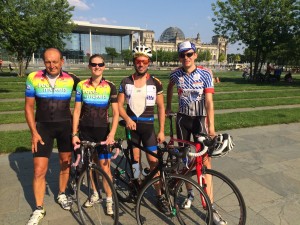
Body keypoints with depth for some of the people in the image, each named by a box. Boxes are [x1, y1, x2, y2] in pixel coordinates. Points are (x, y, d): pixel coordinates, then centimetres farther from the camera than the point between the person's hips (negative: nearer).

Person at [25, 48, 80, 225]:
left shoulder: (71, 79, -6)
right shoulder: (33, 78, -7)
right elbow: (29, 107, -1)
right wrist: (34, 132, -7)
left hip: (65, 126, 1)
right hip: (43, 127, -1)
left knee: (65, 164, 13)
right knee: (39, 171, -1)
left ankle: (62, 195, 37)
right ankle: (39, 209, 17)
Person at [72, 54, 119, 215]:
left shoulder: (110, 86, -5)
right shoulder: (82, 85, -1)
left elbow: (116, 113, -6)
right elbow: (77, 111, 2)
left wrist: (112, 133, -18)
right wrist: (74, 133, -3)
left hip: (102, 130, -2)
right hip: (85, 130, 2)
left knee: (105, 166, -2)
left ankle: (109, 200, 16)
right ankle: (95, 194, 34)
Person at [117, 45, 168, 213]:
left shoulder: (155, 82, -3)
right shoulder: (126, 82, 1)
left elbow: (161, 107, -1)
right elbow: (120, 105, 2)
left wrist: (162, 130, -5)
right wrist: (127, 119, -17)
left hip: (148, 125, -1)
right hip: (131, 124, 2)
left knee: (153, 160, -3)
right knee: (135, 158, 8)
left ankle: (160, 196, 9)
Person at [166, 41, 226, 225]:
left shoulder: (205, 74, -12)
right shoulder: (176, 74, -4)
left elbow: (209, 101, -18)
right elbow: (170, 88, 19)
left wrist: (211, 126, -25)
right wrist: (168, 107, 18)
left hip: (200, 119, -3)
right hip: (183, 119, 3)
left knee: (205, 160, -6)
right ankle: (190, 193, 30)